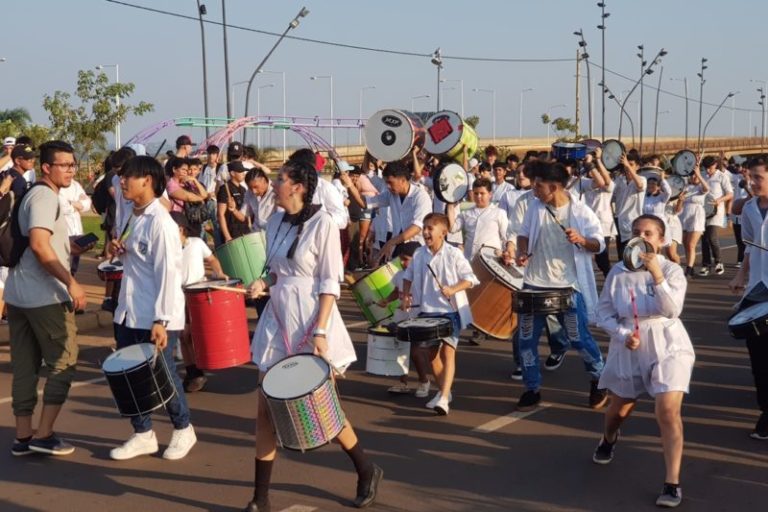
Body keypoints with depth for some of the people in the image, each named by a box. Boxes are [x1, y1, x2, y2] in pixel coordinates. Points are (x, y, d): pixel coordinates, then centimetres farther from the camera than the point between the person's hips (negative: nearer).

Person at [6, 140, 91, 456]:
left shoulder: (33, 194, 18)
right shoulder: (45, 196, -12)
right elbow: (39, 245, -24)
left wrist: (68, 248, 19)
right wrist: (71, 282, -24)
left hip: (17, 292, 9)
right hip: (44, 295, -9)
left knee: (24, 367, 10)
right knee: (63, 363, 0)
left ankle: (23, 436, 14)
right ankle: (43, 435, 0)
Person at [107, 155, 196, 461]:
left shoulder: (160, 222, -17)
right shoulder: (135, 217, 10)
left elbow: (168, 273, -21)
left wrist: (161, 321, -23)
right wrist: (120, 250, 0)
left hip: (155, 317, -8)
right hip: (129, 313, 8)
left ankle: (183, 430, 25)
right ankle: (143, 435, 24)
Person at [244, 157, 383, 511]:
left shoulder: (321, 222, -11)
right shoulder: (275, 222, 8)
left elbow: (330, 282, -13)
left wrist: (320, 331, -19)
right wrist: (263, 284, -3)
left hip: (310, 321, -6)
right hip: (277, 319, 6)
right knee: (265, 410, 3)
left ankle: (367, 472, 27)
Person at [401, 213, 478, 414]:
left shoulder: (454, 254, -10)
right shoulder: (419, 255, 3)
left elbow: (469, 279, -8)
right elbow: (408, 277, 18)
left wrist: (453, 289, -24)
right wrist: (406, 296, 5)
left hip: (450, 310, -5)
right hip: (427, 311, 5)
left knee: (447, 351, -12)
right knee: (431, 352, 13)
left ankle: (443, 398, -20)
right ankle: (444, 391, 31)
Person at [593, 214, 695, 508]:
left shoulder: (672, 270, -8)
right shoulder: (619, 271, -4)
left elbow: (671, 310, -21)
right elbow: (604, 311, 0)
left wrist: (657, 275, -29)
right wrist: (623, 334, -16)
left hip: (667, 346, -2)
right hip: (628, 348, 3)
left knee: (668, 412, -18)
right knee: (619, 410, 19)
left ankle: (672, 484, -11)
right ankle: (608, 440, 56)